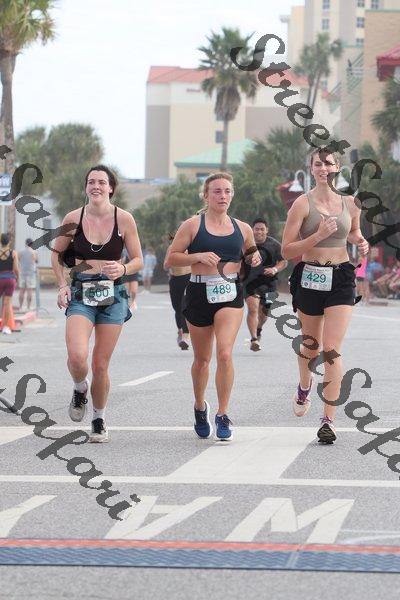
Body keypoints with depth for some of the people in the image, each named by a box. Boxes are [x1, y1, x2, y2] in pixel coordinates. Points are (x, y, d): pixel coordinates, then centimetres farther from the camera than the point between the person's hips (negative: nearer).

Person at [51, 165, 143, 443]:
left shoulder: (124, 219, -2)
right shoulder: (74, 218, 0)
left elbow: (138, 260, 5)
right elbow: (57, 254, 14)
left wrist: (122, 269, -16)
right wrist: (63, 285, 1)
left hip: (112, 294, 0)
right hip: (80, 294, 0)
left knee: (101, 365, 1)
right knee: (77, 356, -22)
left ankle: (99, 420, 23)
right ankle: (80, 389, 13)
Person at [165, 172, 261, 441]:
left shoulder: (242, 228, 8)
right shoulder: (192, 225, -1)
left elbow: (251, 250, 26)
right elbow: (171, 259, -2)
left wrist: (255, 258, 3)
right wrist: (198, 256, -17)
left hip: (231, 294, 1)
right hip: (200, 293, -1)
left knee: (225, 353, -17)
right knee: (202, 359, 13)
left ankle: (223, 415, -9)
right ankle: (200, 407, 38)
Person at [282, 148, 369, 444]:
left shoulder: (350, 203, 3)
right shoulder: (303, 203, -6)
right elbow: (287, 250, -10)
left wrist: (361, 242, 2)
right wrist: (319, 235, -21)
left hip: (341, 279, 0)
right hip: (309, 278, 0)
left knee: (332, 350, -10)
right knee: (311, 345, 16)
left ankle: (329, 420, -9)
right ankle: (305, 386, 51)